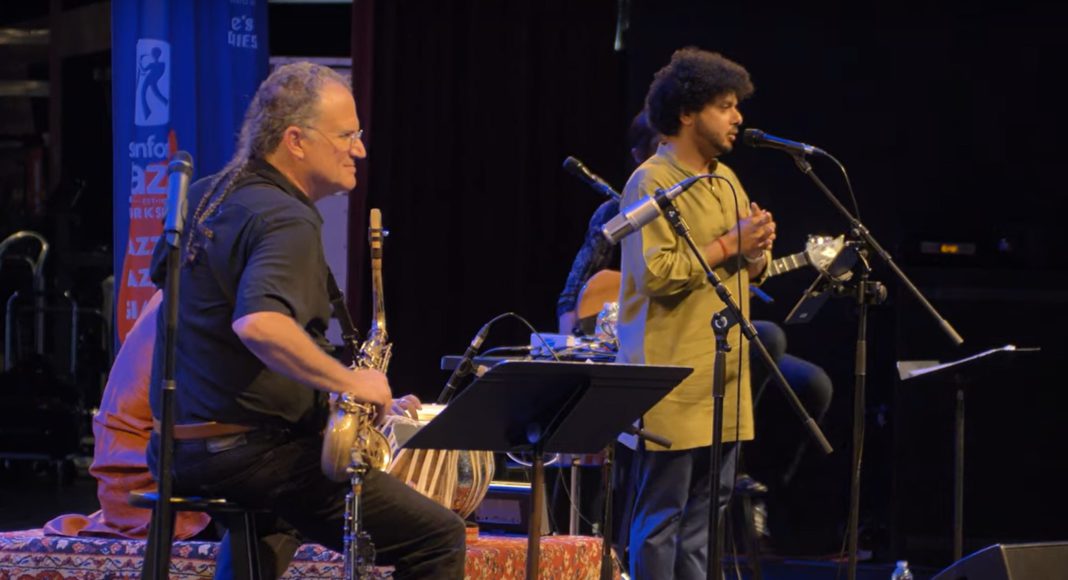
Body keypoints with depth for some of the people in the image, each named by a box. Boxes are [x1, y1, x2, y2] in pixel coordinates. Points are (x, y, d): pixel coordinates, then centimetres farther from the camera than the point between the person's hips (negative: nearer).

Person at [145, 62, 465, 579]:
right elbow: (257, 323, -37)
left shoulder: (202, 196, 10)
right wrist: (350, 381, -25)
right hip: (248, 454, -10)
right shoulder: (287, 221, -18)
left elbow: (162, 275, 29)